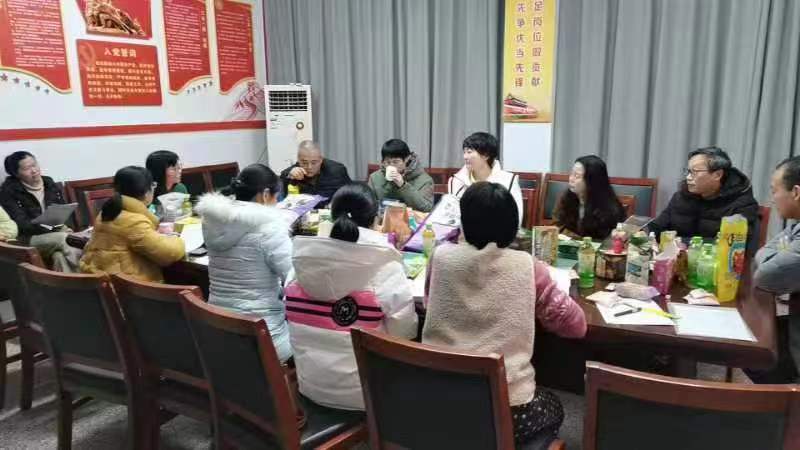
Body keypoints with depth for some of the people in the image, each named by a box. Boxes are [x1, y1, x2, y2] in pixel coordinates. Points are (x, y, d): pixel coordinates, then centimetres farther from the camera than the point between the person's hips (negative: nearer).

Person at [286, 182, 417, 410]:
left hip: (310, 385, 5)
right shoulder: (385, 267, -20)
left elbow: (293, 318, 4)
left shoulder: (302, 258, -7)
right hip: (362, 391, -5)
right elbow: (404, 333, -14)